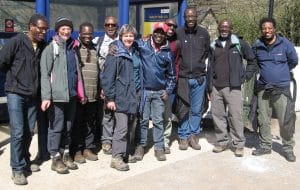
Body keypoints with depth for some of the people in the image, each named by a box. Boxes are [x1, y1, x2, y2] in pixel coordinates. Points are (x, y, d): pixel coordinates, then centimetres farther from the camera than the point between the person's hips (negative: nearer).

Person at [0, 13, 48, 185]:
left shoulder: (43, 46, 4)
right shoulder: (17, 41, -11)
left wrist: (35, 82, 6)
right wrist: (15, 77, 3)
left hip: (33, 95, 5)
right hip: (16, 93, -4)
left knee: (29, 132, 11)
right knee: (18, 132, -5)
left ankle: (25, 161, 28)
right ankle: (18, 169, 5)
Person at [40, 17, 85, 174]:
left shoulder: (74, 47, 14)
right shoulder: (51, 48, -4)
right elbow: (45, 74, -10)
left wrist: (81, 93, 12)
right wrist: (46, 96, -19)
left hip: (72, 95, 6)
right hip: (57, 96, -5)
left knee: (68, 127, 13)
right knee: (56, 128, 1)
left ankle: (65, 154, 25)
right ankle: (55, 158, 12)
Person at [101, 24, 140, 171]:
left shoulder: (135, 54, 16)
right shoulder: (115, 54, -6)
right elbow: (107, 77, -11)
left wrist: (138, 92, 20)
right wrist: (109, 98, -14)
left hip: (133, 97, 7)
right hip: (120, 97, -7)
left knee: (129, 127, 11)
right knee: (122, 127, -10)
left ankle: (124, 152, 23)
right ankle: (116, 157, -3)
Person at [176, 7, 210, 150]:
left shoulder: (203, 33, 3)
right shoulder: (178, 33, -4)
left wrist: (200, 64, 10)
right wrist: (180, 66, 0)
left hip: (199, 78, 2)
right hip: (183, 78, -2)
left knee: (197, 110, 8)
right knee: (183, 110, 6)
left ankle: (193, 135, 21)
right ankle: (183, 137, 18)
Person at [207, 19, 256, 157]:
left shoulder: (240, 44, 1)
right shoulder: (213, 46, 13)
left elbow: (253, 61, 8)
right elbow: (210, 68, 14)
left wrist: (244, 76, 1)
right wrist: (209, 89, 11)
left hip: (232, 87, -4)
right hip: (216, 87, 4)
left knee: (235, 116, -6)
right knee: (217, 115, 7)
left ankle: (239, 144, 6)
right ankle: (222, 141, 21)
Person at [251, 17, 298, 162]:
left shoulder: (285, 44, -6)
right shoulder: (257, 46, 1)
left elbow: (293, 61, 8)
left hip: (281, 89, -3)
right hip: (263, 89, 3)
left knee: (286, 121, -2)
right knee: (263, 120, 11)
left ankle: (288, 148, 15)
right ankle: (265, 146, 27)